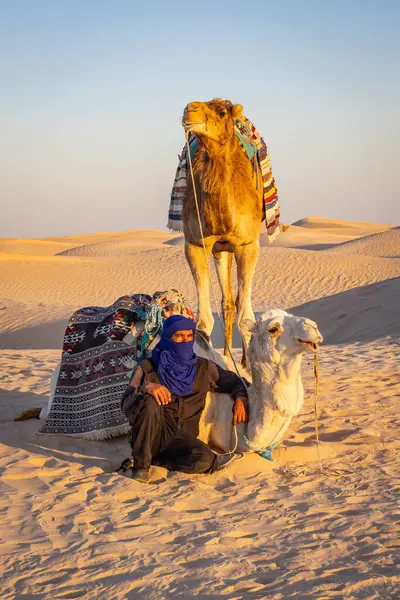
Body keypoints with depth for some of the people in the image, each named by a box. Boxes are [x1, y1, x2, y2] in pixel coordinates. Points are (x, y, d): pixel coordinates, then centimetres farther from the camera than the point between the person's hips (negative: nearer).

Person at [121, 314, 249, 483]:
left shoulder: (203, 368, 9)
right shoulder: (148, 368, 0)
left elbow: (233, 381, 22)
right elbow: (125, 405, -11)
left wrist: (240, 399, -2)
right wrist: (145, 388, -32)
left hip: (181, 438, 2)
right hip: (151, 435, -2)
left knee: (204, 460, -31)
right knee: (150, 401, -32)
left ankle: (156, 459, -7)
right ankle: (141, 463, -20)